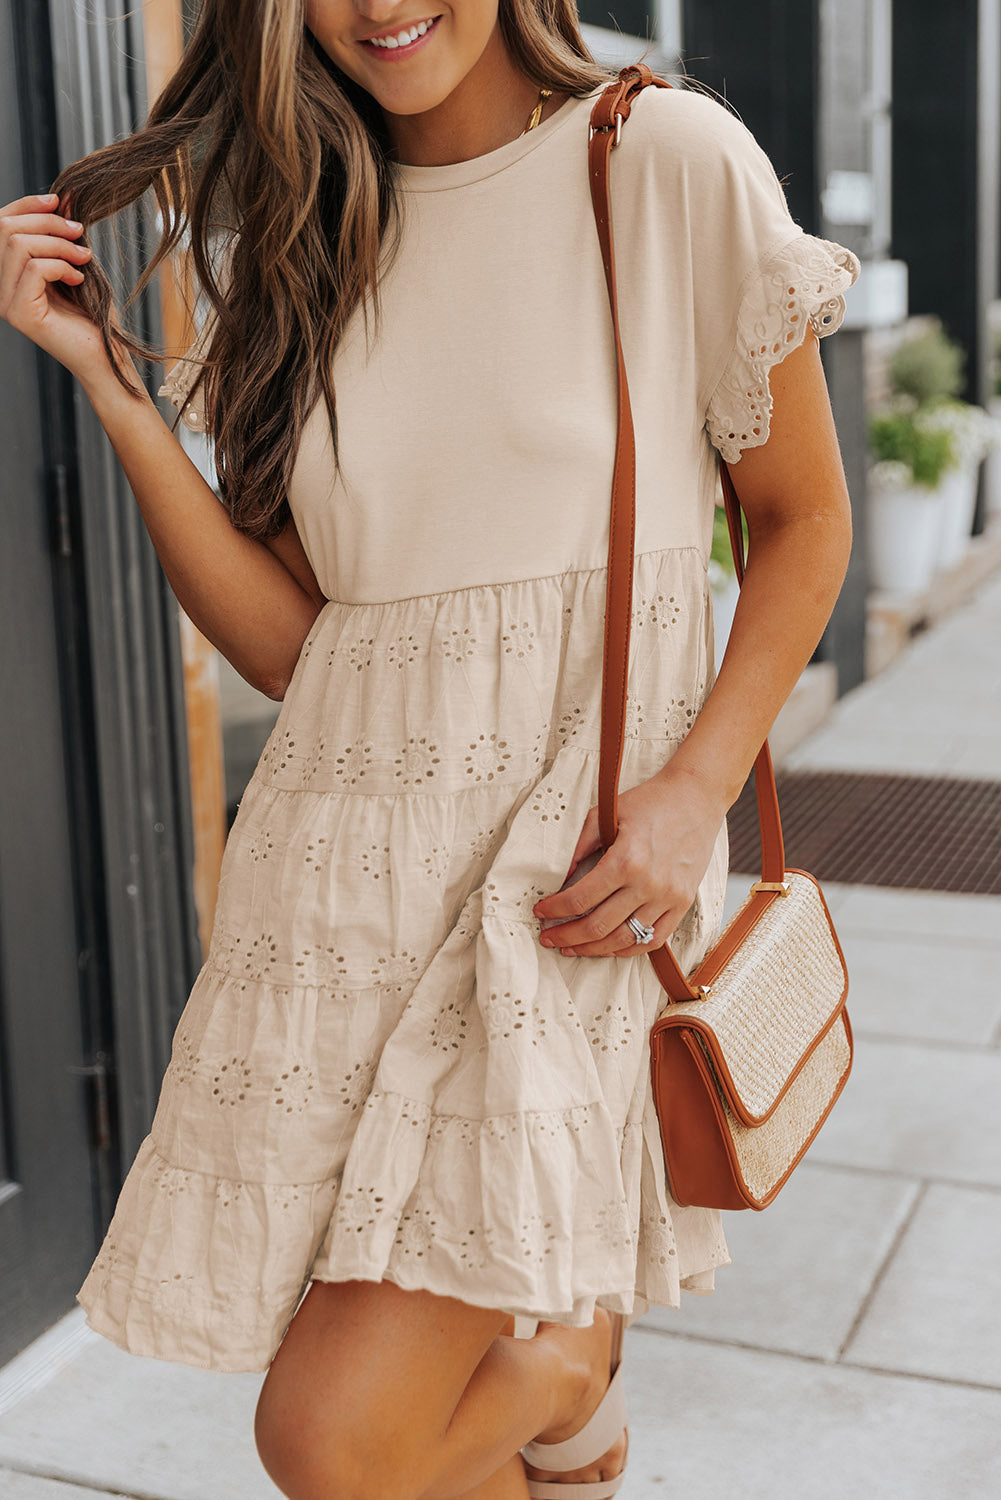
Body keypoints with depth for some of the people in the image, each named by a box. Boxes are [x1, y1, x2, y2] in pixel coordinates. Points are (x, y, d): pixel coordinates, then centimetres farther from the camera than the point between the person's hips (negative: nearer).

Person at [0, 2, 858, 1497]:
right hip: (347, 854, 5)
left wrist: (696, 787, -11)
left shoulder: (669, 160, -4)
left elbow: (803, 519, 4)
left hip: (576, 850, -4)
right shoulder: (293, 230, 9)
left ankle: (564, 1370, 21)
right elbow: (287, 641, 3)